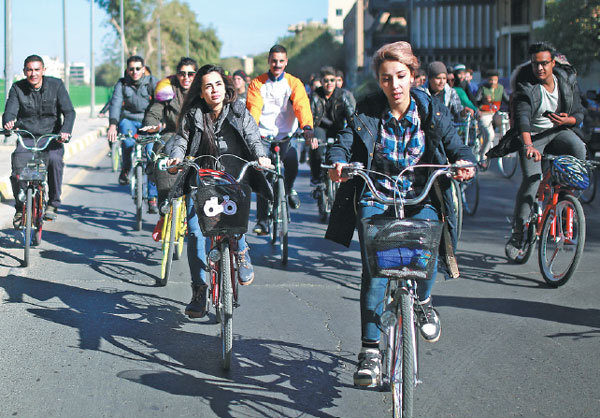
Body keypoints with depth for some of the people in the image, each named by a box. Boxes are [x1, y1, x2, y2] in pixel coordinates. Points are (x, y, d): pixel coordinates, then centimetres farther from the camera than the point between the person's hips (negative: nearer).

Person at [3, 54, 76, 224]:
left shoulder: (56, 85, -3)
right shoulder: (17, 88, -1)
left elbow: (69, 112, -9)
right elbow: (9, 112, -11)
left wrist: (65, 131, -29)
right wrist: (8, 122, -37)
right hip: (26, 137, 1)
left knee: (55, 159, -32)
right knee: (17, 163, -24)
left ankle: (53, 204, -15)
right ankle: (20, 207, -2)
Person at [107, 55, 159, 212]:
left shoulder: (152, 82, -6)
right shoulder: (122, 84, -4)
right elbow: (115, 104, -18)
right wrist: (112, 125, -35)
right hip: (128, 119, 0)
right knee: (127, 135, -35)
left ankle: (152, 197, -6)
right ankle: (126, 168, -10)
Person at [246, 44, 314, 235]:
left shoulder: (294, 83, 4)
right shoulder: (257, 84, 4)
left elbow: (302, 106, -12)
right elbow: (253, 108, -8)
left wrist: (307, 128, -30)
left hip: (286, 135, 1)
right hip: (263, 135, -1)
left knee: (292, 160, -20)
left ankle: (288, 188, 16)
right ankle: (262, 220, -5)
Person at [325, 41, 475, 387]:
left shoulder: (432, 111, -1)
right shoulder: (367, 112, -1)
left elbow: (457, 146, -2)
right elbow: (345, 141, -9)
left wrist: (465, 163, -25)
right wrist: (338, 161, -32)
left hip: (421, 199, 0)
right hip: (376, 199, 0)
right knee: (374, 267, -17)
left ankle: (423, 301, 6)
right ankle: (370, 348, -8)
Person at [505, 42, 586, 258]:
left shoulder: (568, 81, -4)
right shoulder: (526, 87, -16)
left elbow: (579, 113, 2)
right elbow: (522, 117, -32)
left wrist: (567, 120, -23)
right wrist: (528, 145, -50)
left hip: (558, 132, 3)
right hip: (532, 136, -3)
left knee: (579, 150, -30)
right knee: (531, 179, -19)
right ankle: (517, 233, -8)